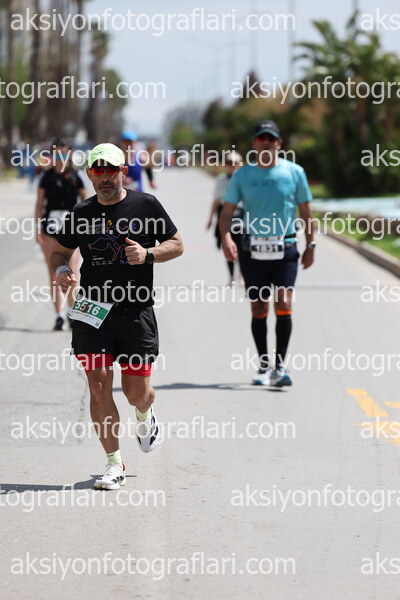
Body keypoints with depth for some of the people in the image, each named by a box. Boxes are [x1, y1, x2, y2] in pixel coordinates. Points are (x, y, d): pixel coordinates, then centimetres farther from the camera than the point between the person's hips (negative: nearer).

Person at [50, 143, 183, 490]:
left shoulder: (146, 205, 1)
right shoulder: (81, 214, 6)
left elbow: (177, 245, 6)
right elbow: (61, 250, 17)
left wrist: (148, 254, -13)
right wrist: (61, 270, -5)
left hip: (137, 311, -1)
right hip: (93, 310, 1)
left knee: (136, 391, 2)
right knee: (99, 385, -7)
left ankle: (145, 416, 41)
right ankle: (114, 464, 1)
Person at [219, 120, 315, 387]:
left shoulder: (294, 172, 1)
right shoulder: (242, 174, 3)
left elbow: (305, 210, 8)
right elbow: (228, 210, 2)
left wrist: (310, 245, 6)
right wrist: (226, 237, -16)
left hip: (285, 249, -1)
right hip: (253, 250, 1)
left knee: (284, 305, -13)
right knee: (258, 309, 6)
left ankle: (280, 366, -11)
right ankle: (264, 365, 18)